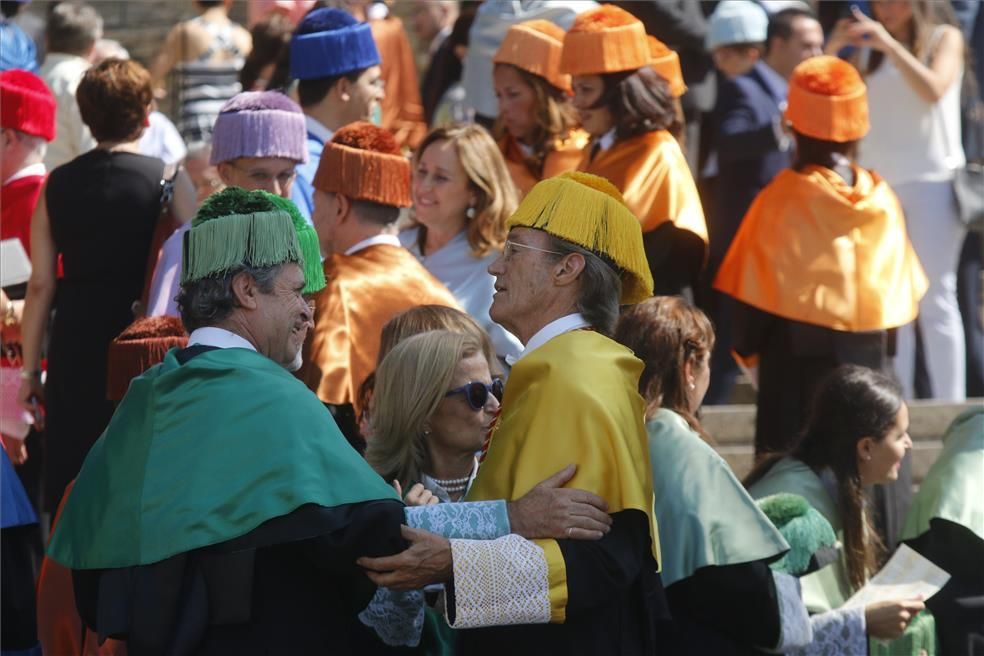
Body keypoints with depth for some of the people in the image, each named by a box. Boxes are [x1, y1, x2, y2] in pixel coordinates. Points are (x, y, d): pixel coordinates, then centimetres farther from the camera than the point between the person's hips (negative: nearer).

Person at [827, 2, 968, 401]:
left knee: (935, 300, -6)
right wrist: (833, 50, -6)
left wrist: (889, 44, -19)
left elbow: (934, 91, -14)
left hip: (932, 182, -4)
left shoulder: (944, 38, 4)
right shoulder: (866, 49, 13)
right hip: (877, 184, 4)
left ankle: (949, 407, -5)